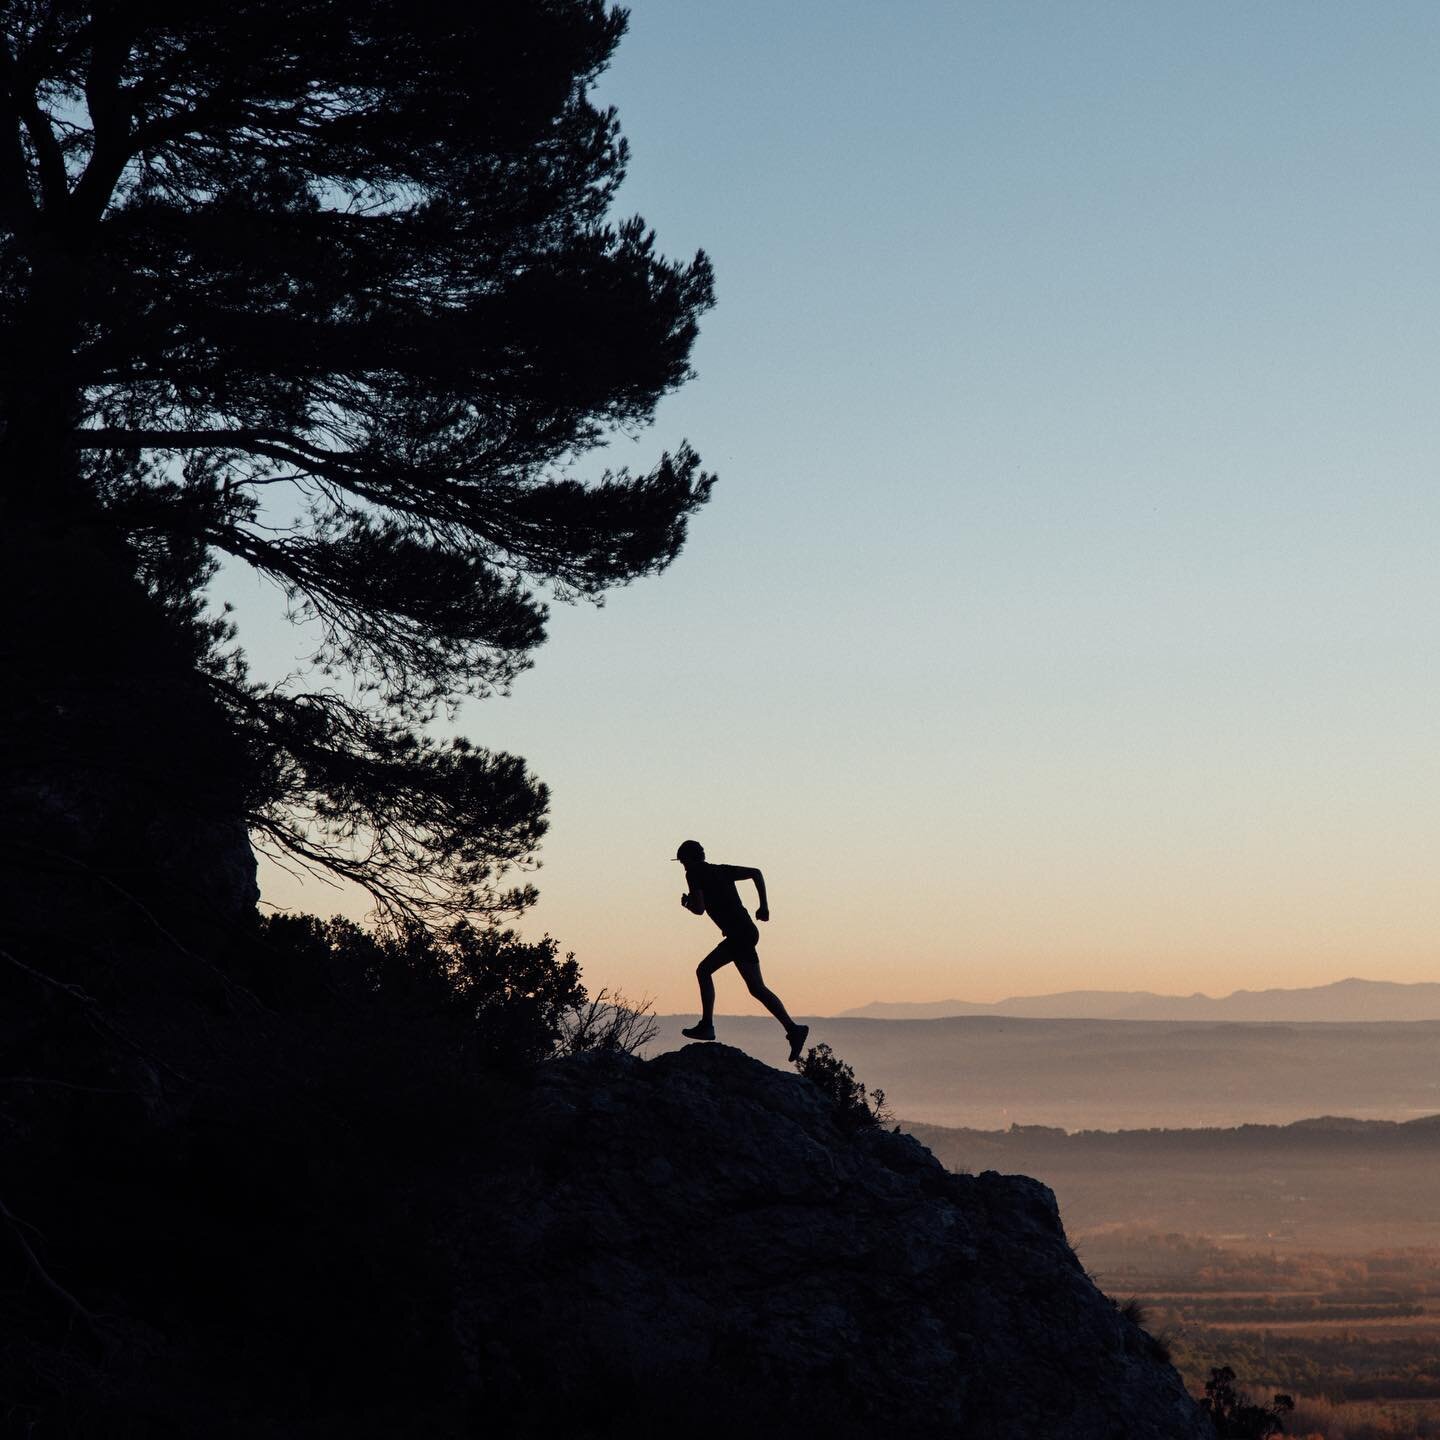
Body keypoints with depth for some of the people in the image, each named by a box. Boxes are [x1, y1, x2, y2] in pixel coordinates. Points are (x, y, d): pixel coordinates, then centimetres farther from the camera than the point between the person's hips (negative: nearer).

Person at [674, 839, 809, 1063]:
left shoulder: (694, 874, -1)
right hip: (745, 933, 9)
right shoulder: (722, 870, 21)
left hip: (740, 935, -9)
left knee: (756, 987, -10)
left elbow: (699, 908, -12)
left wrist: (686, 902, 11)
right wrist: (764, 906, 17)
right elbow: (755, 873, 20)